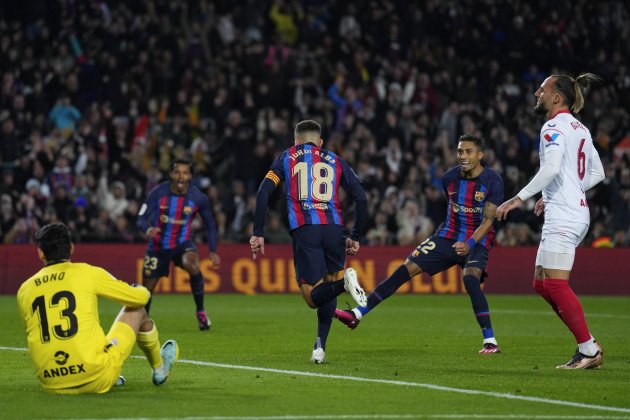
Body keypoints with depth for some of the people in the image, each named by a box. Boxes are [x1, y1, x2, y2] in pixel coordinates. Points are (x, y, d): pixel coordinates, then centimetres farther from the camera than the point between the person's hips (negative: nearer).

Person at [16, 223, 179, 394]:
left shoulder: (24, 290, 7)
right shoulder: (87, 273, -2)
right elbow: (140, 297, 8)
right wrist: (142, 291, 34)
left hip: (52, 385, 4)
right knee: (135, 310, 21)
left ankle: (112, 379, 37)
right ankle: (159, 368, 44)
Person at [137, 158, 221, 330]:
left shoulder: (199, 198, -13)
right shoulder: (158, 193, -17)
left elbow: (210, 225, 3)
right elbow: (141, 219, -17)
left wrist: (213, 251, -6)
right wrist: (148, 229, -40)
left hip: (183, 243, -1)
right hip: (158, 246, 1)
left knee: (192, 265, -34)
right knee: (147, 289, 4)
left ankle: (200, 311, -15)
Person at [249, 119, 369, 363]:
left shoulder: (286, 158, 19)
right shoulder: (335, 161, 22)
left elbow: (263, 193, 5)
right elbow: (361, 199, 13)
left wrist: (258, 233, 5)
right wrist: (355, 237, 21)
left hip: (304, 231, -2)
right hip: (333, 227, 2)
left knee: (313, 296, 0)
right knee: (327, 285, 17)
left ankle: (344, 283, -32)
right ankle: (320, 347, 2)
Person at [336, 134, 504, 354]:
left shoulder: (493, 181, -15)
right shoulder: (450, 178, -1)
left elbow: (488, 220, -20)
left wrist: (469, 244, -34)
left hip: (477, 241, -5)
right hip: (448, 237, 5)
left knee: (470, 278, -33)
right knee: (406, 269, -6)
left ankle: (490, 342, -28)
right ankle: (357, 314, -3)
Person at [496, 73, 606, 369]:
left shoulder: (554, 127, -10)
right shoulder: (580, 129, 18)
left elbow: (552, 167, -27)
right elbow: (597, 173, 23)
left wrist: (520, 198, -25)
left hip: (562, 217, -10)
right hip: (577, 210, 10)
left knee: (555, 284, -10)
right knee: (541, 284, 11)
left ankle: (589, 350, -9)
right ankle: (588, 346, 8)